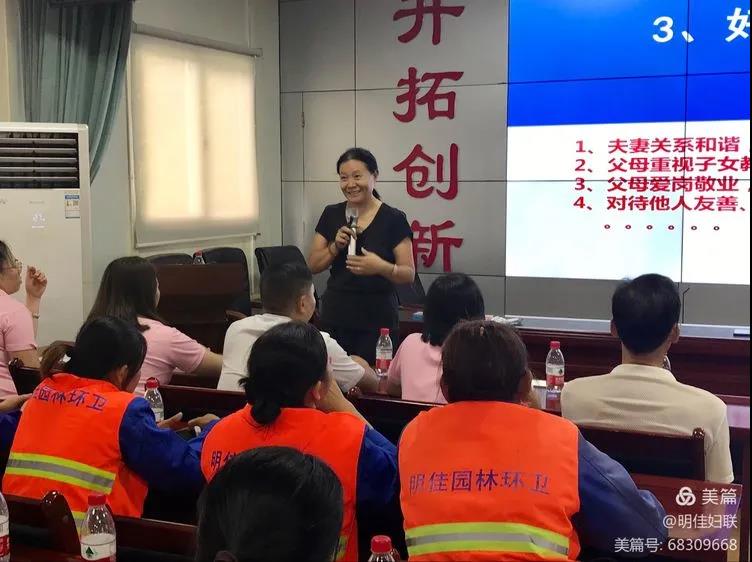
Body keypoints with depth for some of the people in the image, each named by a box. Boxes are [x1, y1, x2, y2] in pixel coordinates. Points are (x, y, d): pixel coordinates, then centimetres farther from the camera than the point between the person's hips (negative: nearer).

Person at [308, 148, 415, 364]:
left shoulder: (393, 219, -4)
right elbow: (313, 265, 8)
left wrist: (381, 267, -24)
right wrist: (336, 246, -9)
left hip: (377, 318, -3)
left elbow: (409, 274, -5)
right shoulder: (331, 215, 7)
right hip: (335, 316, 3)